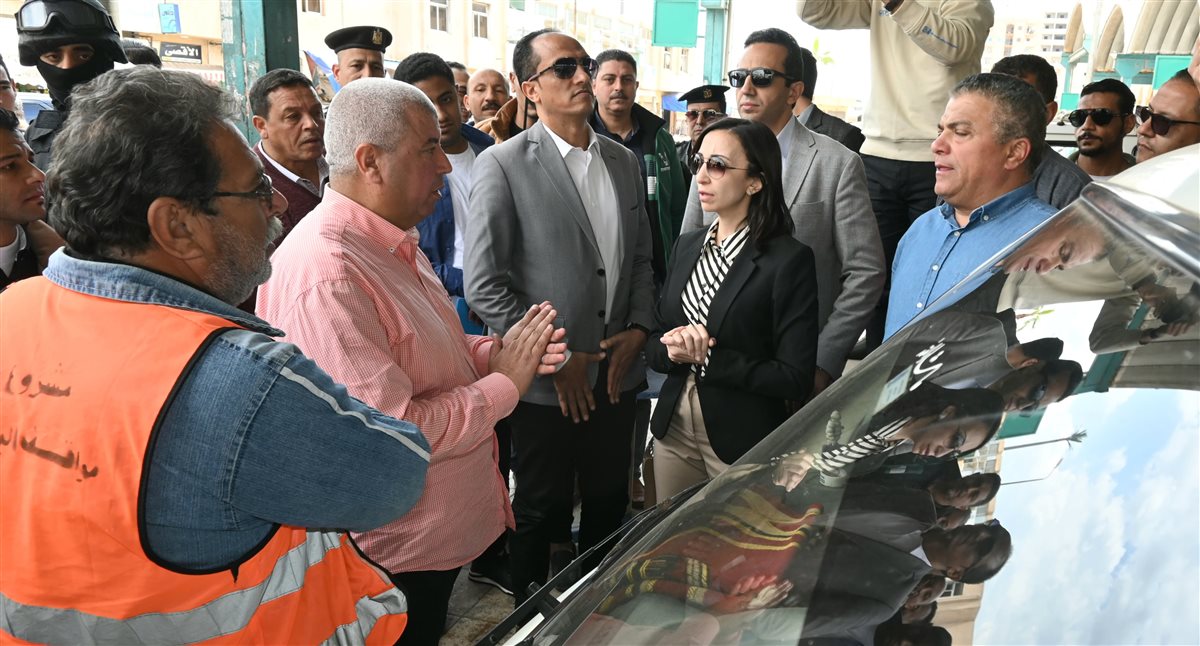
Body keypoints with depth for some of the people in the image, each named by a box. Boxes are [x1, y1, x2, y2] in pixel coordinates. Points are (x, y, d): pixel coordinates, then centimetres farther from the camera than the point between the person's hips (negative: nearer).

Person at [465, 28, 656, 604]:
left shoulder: (623, 161, 7)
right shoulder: (503, 165, -11)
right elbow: (484, 287, -14)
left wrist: (637, 328, -1)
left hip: (616, 374, 5)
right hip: (547, 382, -5)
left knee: (609, 505, 18)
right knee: (540, 512, 13)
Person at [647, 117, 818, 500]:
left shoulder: (789, 260, -13)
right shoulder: (687, 247, 6)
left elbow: (795, 379, -16)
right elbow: (653, 347, 8)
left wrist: (709, 358, -19)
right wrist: (673, 350, -14)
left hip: (743, 441, -5)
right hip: (673, 431, 5)